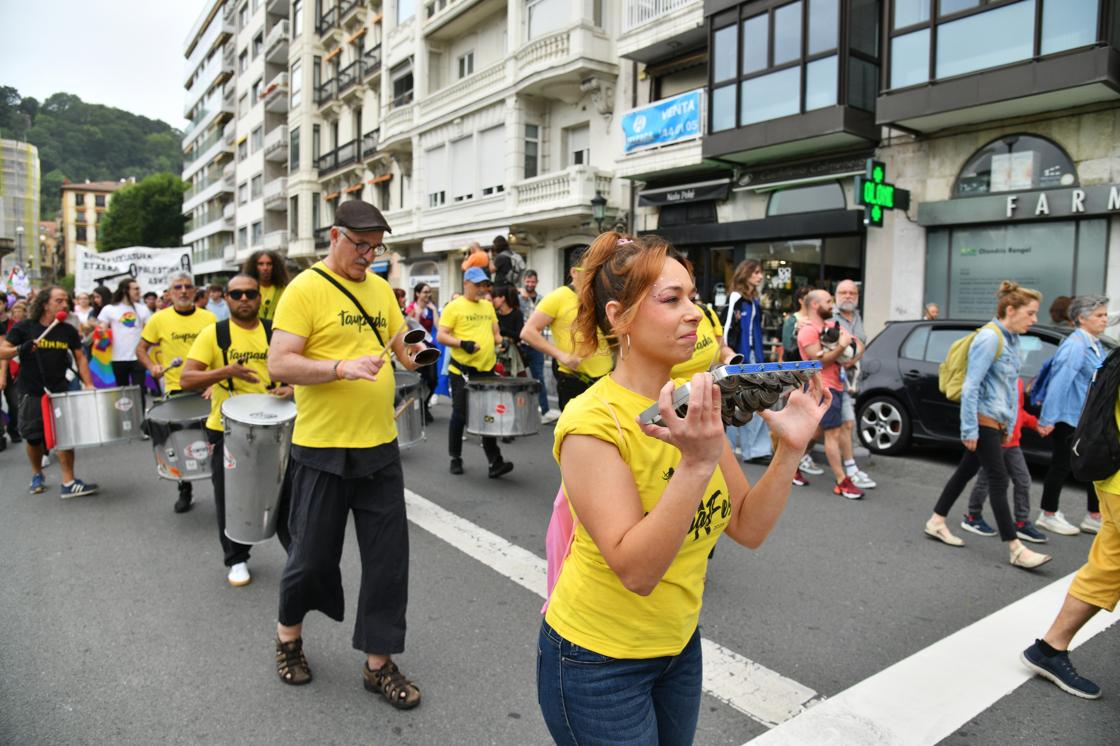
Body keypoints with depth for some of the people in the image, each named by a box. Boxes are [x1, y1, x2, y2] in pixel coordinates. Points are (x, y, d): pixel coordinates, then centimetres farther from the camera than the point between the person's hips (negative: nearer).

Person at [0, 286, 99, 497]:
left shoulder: (68, 330, 3)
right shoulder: (24, 327, -4)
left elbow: (80, 357, 6)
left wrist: (88, 384, -5)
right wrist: (21, 349, -25)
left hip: (59, 392, 1)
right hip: (31, 394, -1)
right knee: (33, 438, 10)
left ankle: (68, 483, -9)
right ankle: (37, 476, 34)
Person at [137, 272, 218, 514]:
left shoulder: (209, 318, 1)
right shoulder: (159, 319, -1)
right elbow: (141, 349, 8)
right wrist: (152, 366, -11)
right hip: (176, 389, 0)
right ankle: (185, 491, 23)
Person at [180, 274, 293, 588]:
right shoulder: (213, 333, -6)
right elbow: (186, 380, -11)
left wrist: (290, 387, -11)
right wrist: (225, 371, -26)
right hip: (227, 429, -1)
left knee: (284, 492, 6)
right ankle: (236, 559, 28)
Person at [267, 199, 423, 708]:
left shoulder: (380, 287, 10)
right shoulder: (305, 289, -9)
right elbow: (278, 365, -15)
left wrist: (412, 355, 2)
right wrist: (343, 367, -25)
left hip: (380, 446, 5)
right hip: (323, 449, -5)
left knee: (388, 556, 7)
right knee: (313, 553, 10)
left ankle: (379, 662, 23)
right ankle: (288, 634, 40)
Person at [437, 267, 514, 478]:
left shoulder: (488, 306, 13)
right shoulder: (454, 307, -5)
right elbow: (441, 336, -9)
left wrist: (500, 342, 1)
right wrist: (462, 343, -22)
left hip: (487, 370, 5)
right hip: (462, 372, -5)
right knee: (460, 415, 5)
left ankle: (495, 462, 3)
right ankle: (455, 458, 22)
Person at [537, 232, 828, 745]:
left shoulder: (693, 408, -3)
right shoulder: (592, 422, -25)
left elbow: (747, 528, -2)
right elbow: (636, 571, -30)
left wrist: (790, 448, -15)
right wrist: (696, 464, -39)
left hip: (679, 645, 7)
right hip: (598, 664, -7)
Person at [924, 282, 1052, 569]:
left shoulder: (1011, 339, 10)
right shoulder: (989, 337, -18)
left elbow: (1011, 385, 17)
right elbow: (970, 387, -20)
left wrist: (1009, 425, 17)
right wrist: (969, 429, -20)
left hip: (997, 421, 9)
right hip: (983, 420, -9)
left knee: (967, 470, 14)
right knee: (998, 479, -4)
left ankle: (936, 523, 24)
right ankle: (1016, 549, 2)